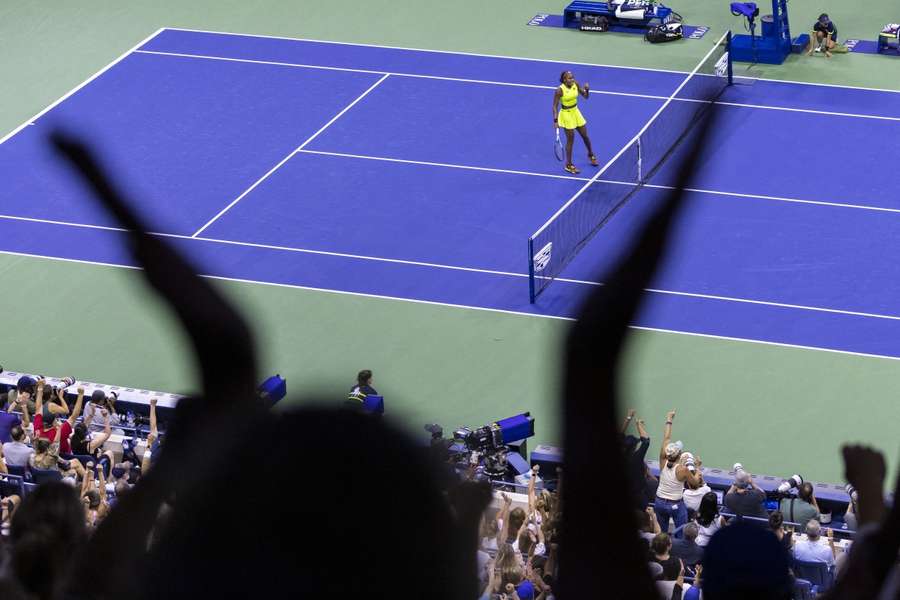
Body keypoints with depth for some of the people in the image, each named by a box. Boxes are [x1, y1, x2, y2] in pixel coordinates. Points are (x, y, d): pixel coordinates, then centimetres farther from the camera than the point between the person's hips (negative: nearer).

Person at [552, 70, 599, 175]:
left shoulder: (576, 85, -9)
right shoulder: (560, 90, -23)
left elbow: (585, 96, 1)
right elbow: (555, 106, -18)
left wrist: (587, 89, -20)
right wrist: (555, 120, -24)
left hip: (576, 112, 6)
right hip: (566, 114, -6)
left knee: (585, 136, 16)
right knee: (570, 139, -1)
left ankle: (591, 155, 43)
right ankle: (568, 165, 13)